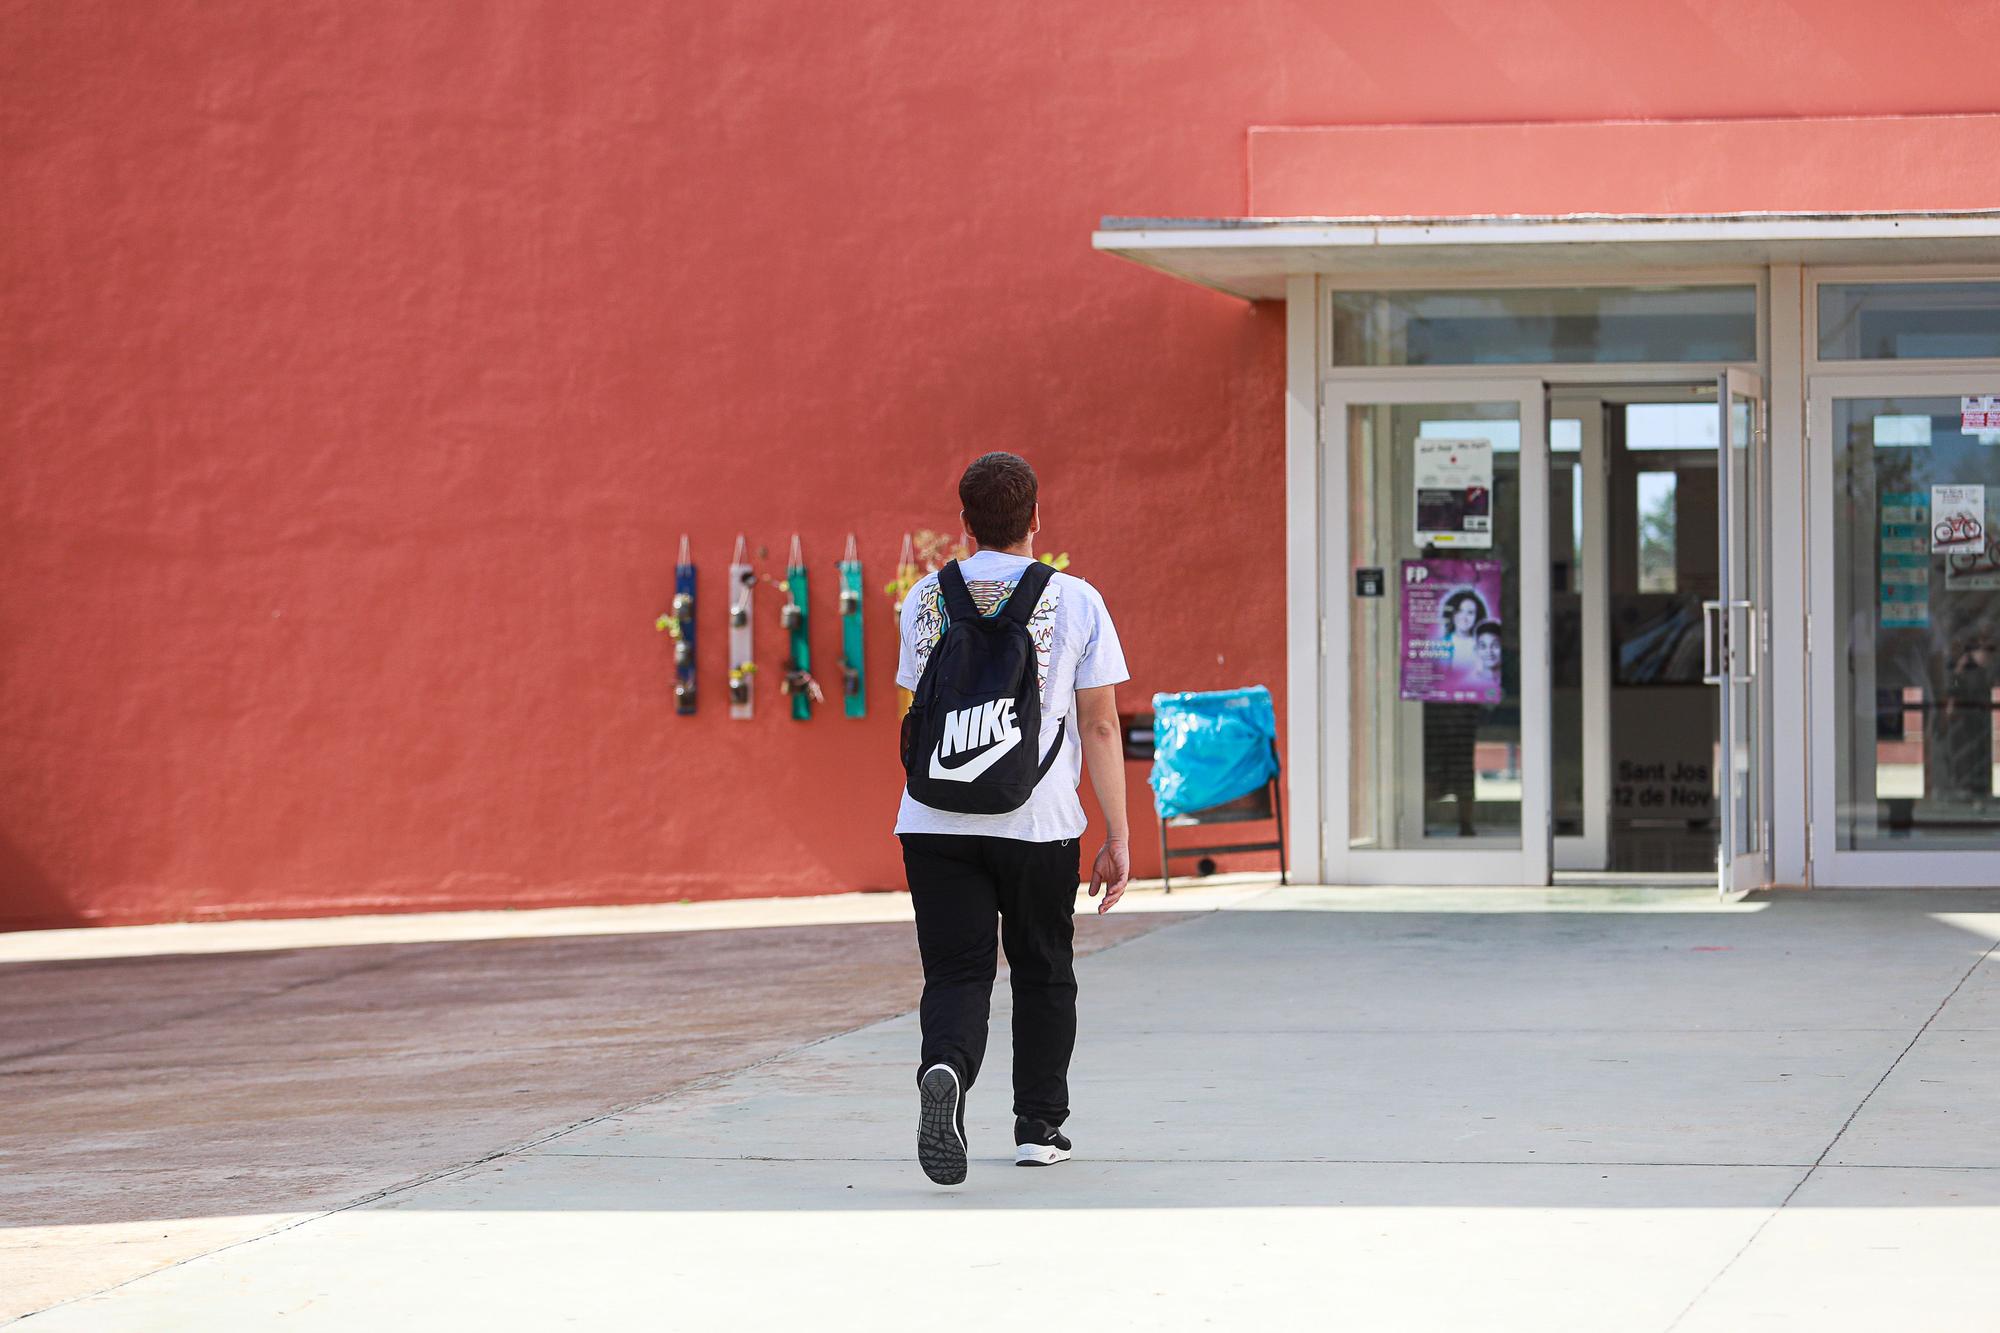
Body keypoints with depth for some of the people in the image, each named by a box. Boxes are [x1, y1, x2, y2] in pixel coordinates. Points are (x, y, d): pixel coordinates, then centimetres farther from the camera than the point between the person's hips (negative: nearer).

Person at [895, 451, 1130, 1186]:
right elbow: (1100, 726, -1)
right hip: (1039, 820, -1)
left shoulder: (925, 600, 8)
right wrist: (1118, 837, 3)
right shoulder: (1075, 601, 0)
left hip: (934, 821, 1)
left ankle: (945, 1073, -28)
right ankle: (1039, 1125, 22)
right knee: (1042, 973, 15)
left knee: (956, 974, 1)